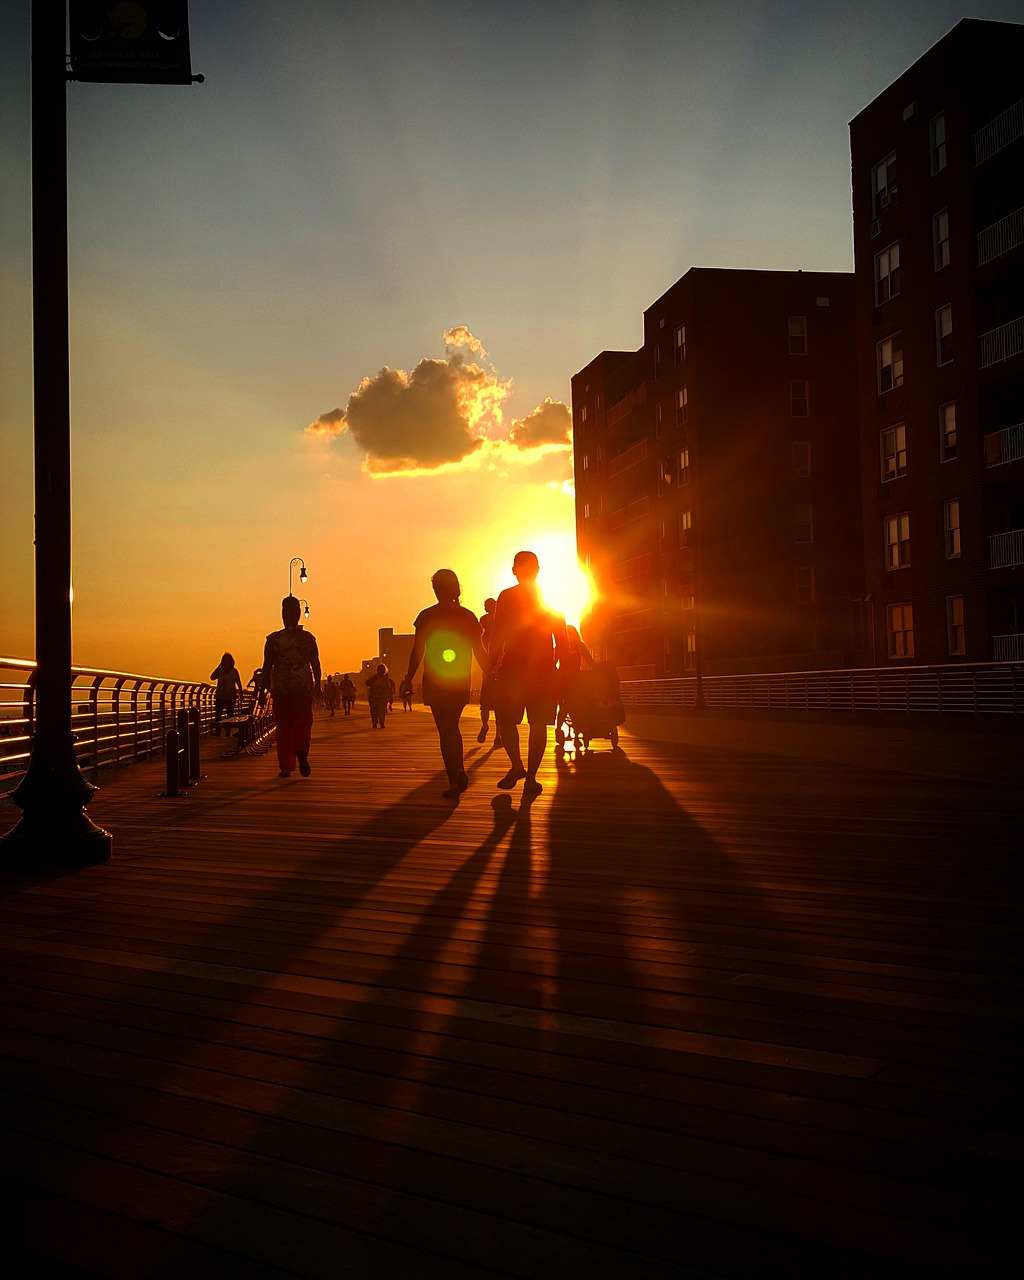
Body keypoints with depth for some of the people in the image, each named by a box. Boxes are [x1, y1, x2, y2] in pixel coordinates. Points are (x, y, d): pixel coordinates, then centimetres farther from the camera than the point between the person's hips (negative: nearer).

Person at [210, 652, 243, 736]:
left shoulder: (234, 671, 3)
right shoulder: (219, 670, 5)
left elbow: (238, 683, 6)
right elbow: (212, 677, -10)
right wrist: (218, 666, -10)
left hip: (231, 696, -1)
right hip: (220, 696, 1)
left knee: (230, 715, 1)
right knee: (217, 714, -6)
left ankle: (228, 733, 5)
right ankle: (217, 732, -3)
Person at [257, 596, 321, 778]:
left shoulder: (273, 639, -1)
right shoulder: (308, 638, 2)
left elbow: (267, 666, -2)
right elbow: (316, 665, 3)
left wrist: (262, 690, 4)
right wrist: (317, 686, 15)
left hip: (281, 687, 0)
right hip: (303, 686, 0)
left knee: (283, 727, 6)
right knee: (303, 723, 6)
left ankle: (285, 767, 5)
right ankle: (301, 751, -24)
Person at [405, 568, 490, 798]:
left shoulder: (427, 616, -4)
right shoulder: (468, 616, 2)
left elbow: (417, 652, -3)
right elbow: (479, 651, 2)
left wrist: (409, 678, 8)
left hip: (435, 682, -3)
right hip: (461, 682, 3)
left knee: (445, 730, 0)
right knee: (452, 726, 20)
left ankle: (455, 780, -8)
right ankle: (459, 770, 8)